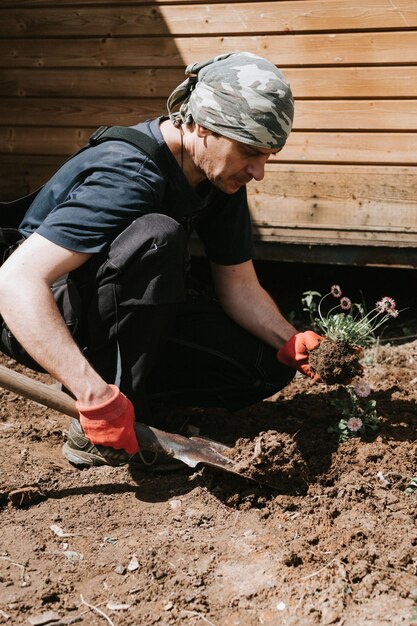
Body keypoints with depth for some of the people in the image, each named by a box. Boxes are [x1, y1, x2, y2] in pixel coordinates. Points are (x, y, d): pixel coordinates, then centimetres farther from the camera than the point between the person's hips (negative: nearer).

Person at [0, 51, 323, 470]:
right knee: (157, 236, -37)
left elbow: (240, 287, 1)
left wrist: (293, 343, -20)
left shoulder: (222, 179, -6)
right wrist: (96, 395, -47)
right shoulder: (128, 174, -31)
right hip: (40, 321, -7)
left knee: (268, 366, -6)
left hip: (134, 317, 7)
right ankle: (97, 435, -26)